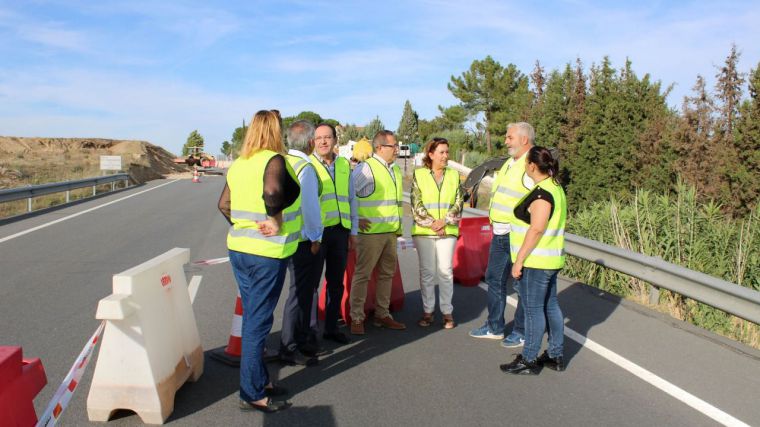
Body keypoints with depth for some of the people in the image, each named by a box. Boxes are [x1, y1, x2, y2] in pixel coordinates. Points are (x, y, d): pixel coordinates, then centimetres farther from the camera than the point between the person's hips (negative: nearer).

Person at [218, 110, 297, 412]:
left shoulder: (239, 164, 9)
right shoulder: (274, 160, -13)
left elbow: (224, 204, 14)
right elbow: (272, 191, -33)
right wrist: (275, 220, -18)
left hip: (238, 248, 8)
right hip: (267, 253, -8)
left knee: (252, 318, 18)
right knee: (259, 323, 1)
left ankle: (259, 380, 31)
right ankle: (252, 394, 12)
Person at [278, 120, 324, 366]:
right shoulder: (305, 167, -19)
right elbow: (309, 206, -20)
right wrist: (315, 238, -9)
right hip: (305, 240, -9)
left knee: (304, 290, 20)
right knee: (300, 292, 0)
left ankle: (301, 340, 32)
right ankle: (289, 349, 9)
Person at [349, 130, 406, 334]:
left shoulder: (395, 170, 15)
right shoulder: (365, 168, -10)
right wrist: (355, 219, -13)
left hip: (391, 232, 8)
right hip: (370, 232, -8)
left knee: (387, 273, 13)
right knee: (362, 274, -2)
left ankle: (382, 315, 24)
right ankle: (356, 318, 6)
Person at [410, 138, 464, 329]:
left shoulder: (454, 175, 7)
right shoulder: (419, 174, 2)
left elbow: (459, 203, 2)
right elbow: (416, 204, -4)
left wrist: (444, 221, -11)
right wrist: (431, 223, -11)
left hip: (448, 231, 1)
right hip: (423, 231, -1)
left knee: (445, 270, 1)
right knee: (427, 271, 3)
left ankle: (447, 312, 11)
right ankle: (428, 311, 13)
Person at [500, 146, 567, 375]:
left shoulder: (542, 193, -19)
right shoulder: (555, 188, 12)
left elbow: (536, 229, -24)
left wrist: (519, 260, -20)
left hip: (535, 262, -10)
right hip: (551, 260, 10)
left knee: (533, 309, -1)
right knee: (550, 306, 15)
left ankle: (529, 360, 10)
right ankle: (555, 356, 25)